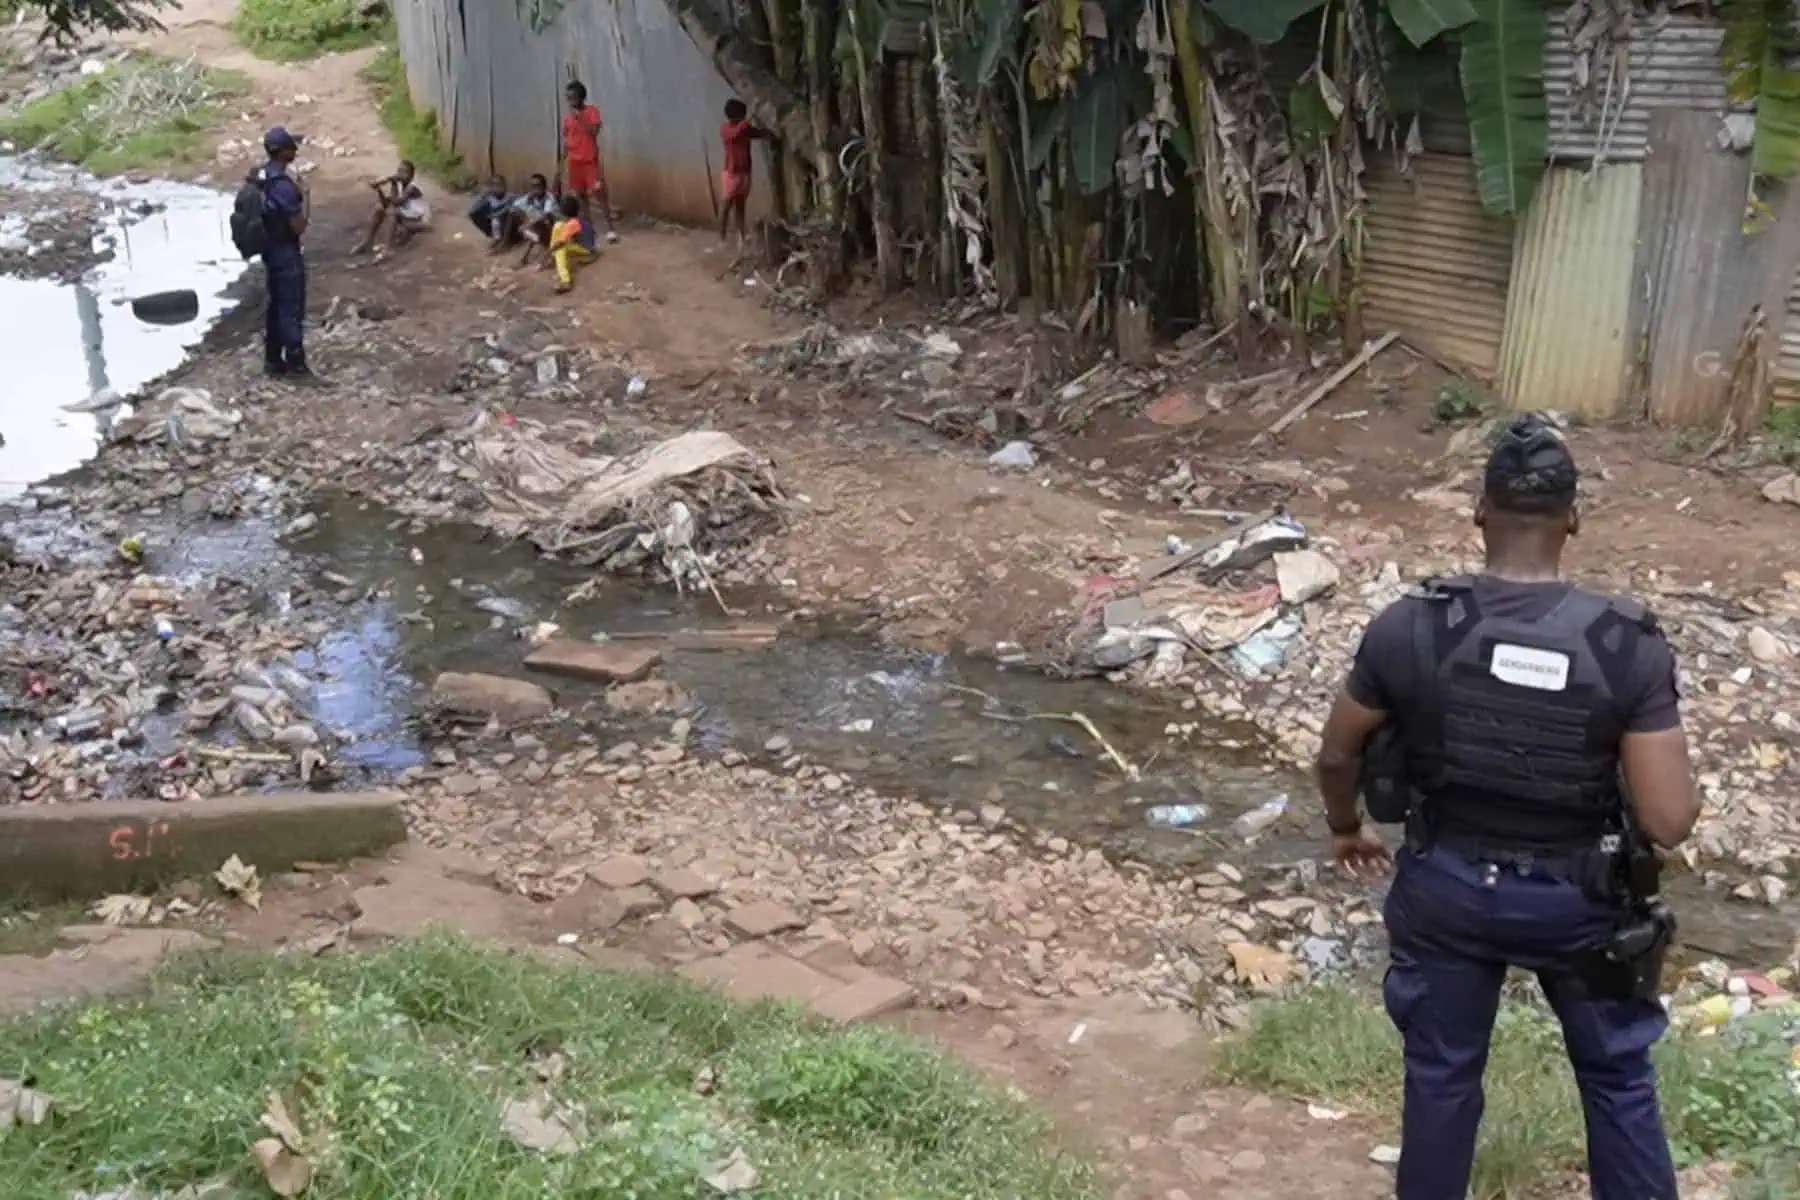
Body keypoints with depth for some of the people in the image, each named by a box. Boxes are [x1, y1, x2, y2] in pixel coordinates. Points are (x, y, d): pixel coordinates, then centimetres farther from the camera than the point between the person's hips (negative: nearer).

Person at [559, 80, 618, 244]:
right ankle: (588, 227, 14)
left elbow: (594, 131, -17)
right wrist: (563, 161, 12)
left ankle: (610, 228, -5)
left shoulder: (592, 111, -4)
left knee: (599, 193, -8)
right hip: (575, 162, 4)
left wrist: (580, 118, -21)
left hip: (591, 160, -4)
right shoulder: (567, 116, 7)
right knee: (581, 195, 7)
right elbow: (566, 140, 13)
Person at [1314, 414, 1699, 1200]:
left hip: (1448, 887, 1)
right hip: (1577, 899, 0)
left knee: (1441, 1073, 21)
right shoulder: (1631, 647, -21)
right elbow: (1670, 823, -20)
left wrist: (1345, 828, 17)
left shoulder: (1409, 629, -18)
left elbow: (1337, 756, -4)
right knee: (1617, 1075, 22)